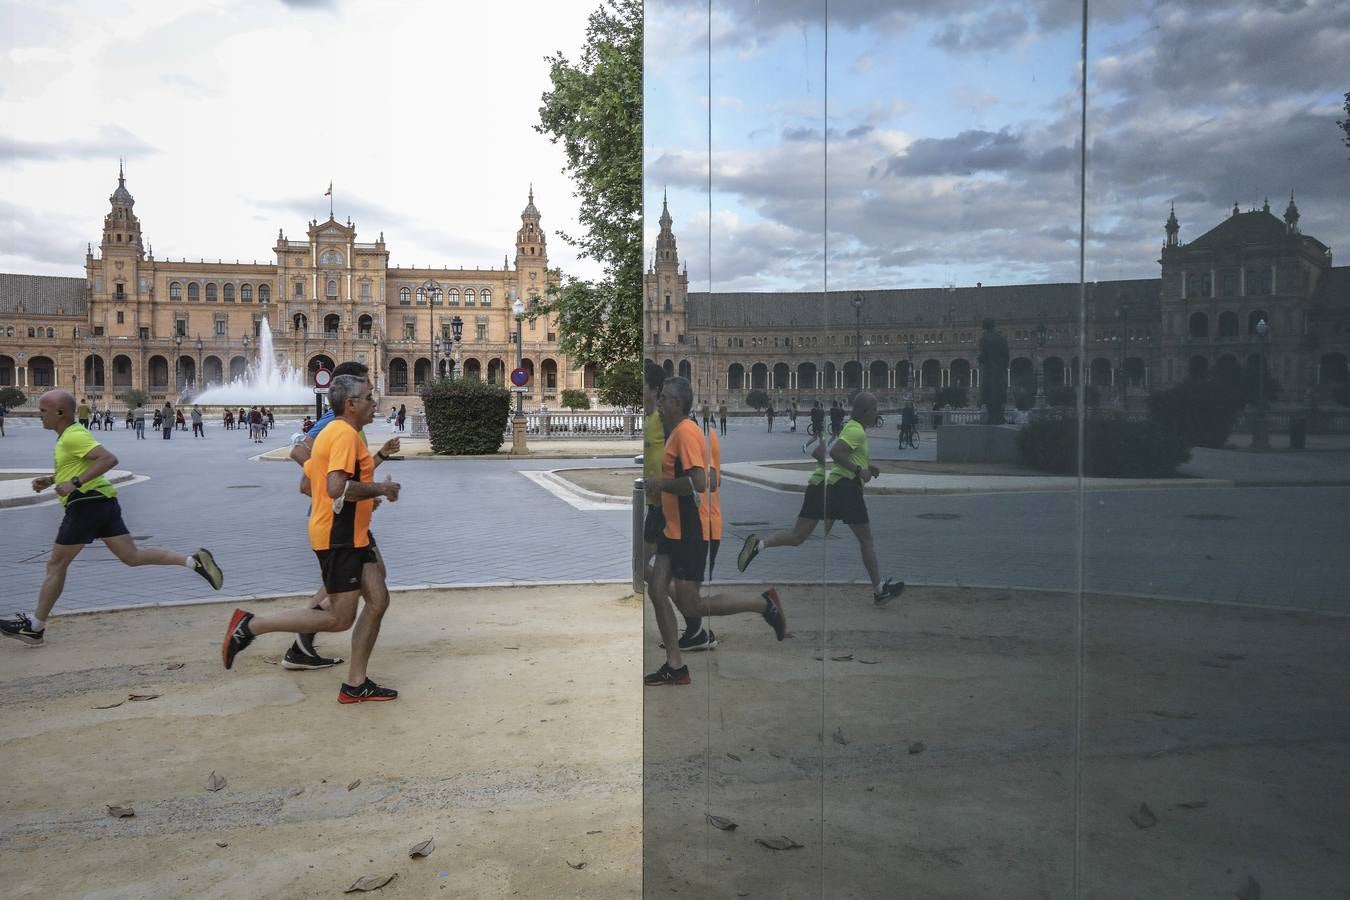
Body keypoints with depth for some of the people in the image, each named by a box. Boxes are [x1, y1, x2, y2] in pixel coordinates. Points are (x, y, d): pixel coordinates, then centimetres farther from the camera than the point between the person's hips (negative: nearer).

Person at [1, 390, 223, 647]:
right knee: (132, 556, 5)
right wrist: (51, 480, 21)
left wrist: (75, 483, -26)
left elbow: (108, 459, -25)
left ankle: (35, 627, 12)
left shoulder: (73, 436, -13)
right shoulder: (72, 434, 19)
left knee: (55, 565, 2)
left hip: (87, 502, -10)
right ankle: (194, 561, -8)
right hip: (103, 501, 10)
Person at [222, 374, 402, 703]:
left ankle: (356, 684, 13)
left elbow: (309, 477, 23)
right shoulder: (346, 433, -18)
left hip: (351, 535, 11)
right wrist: (380, 489, -16)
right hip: (338, 537, -11)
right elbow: (337, 488, -30)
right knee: (340, 618, -5)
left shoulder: (331, 431, 15)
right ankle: (250, 625, 3)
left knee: (378, 600, 8)